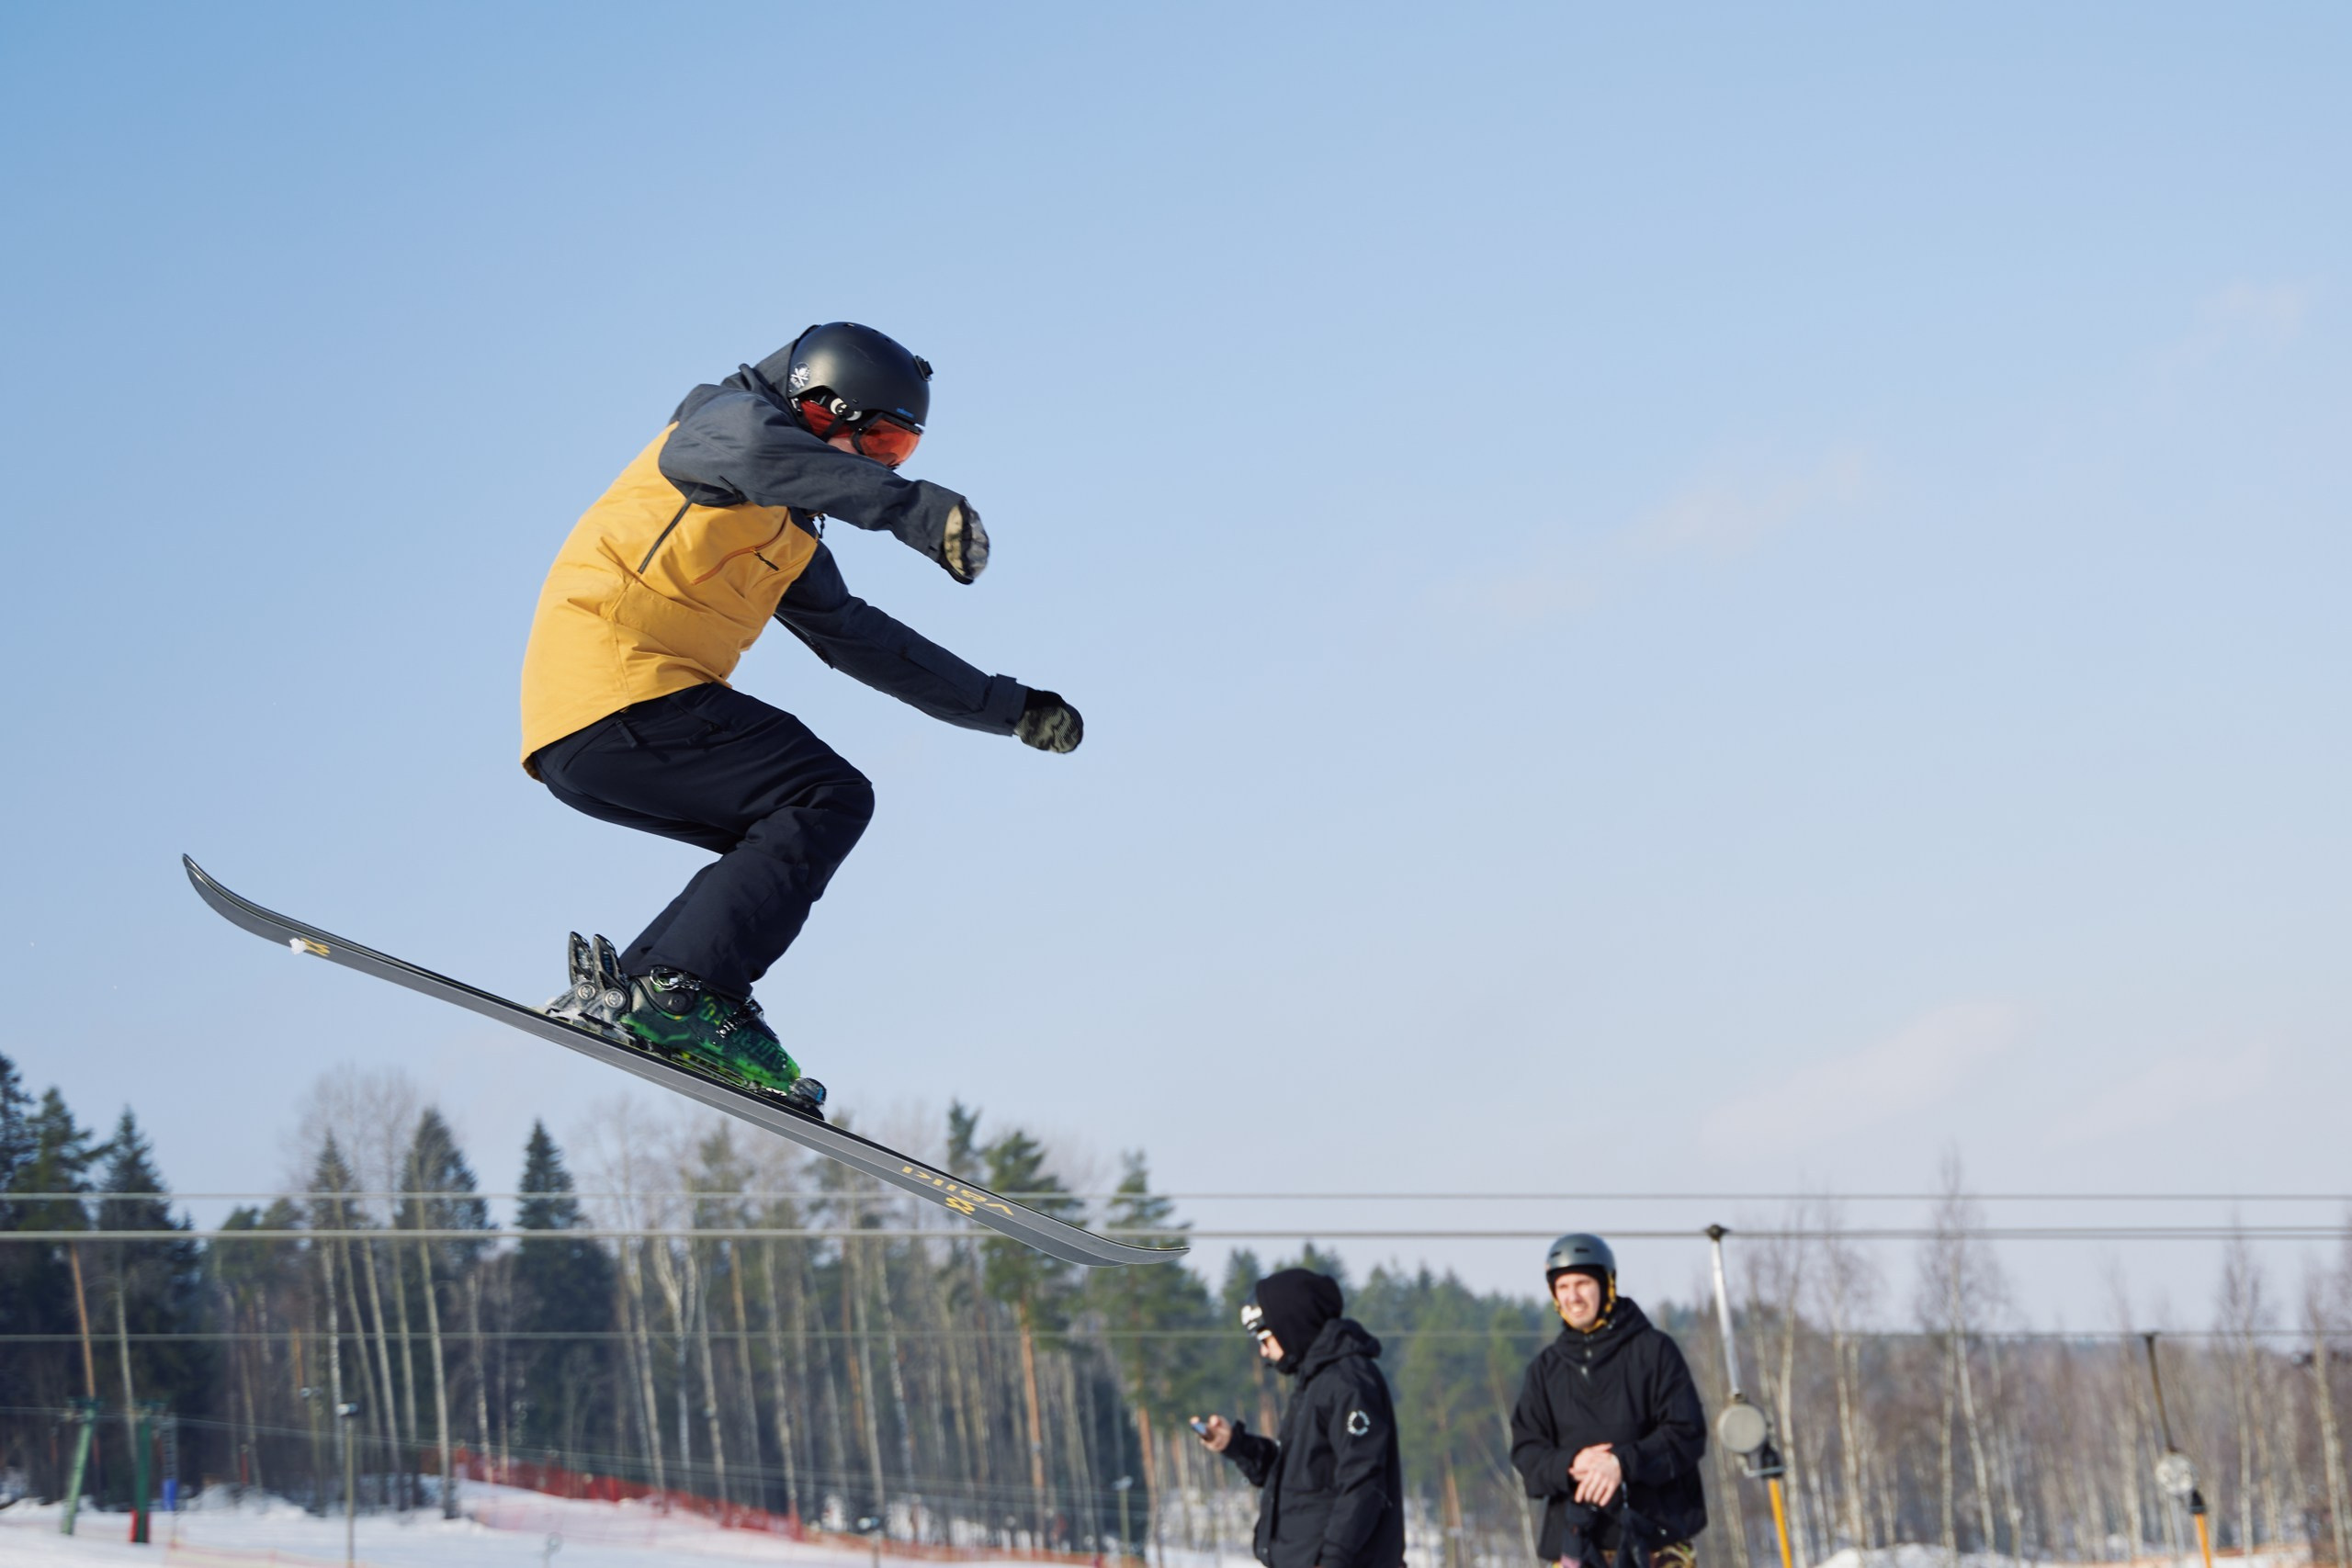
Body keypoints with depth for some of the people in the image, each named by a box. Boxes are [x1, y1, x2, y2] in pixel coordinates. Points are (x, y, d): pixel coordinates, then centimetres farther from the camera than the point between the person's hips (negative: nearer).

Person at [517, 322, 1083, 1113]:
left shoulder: (790, 540, 29)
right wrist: (917, 507, -32)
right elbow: (757, 451, -24)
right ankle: (676, 994, -26)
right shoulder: (728, 418, 1)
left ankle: (621, 990, 1)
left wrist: (1008, 707, 35)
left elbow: (865, 640, 37)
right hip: (613, 695, -10)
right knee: (828, 799, -13)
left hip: (585, 744, 10)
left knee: (790, 841, 15)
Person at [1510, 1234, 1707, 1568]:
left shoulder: (1654, 1350, 3)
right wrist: (1568, 1465, -13)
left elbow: (1687, 1433, -3)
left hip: (1655, 1531, -2)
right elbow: (1526, 1447, 9)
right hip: (1578, 1538, 3)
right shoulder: (1545, 1368, 13)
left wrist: (1623, 1462, -18)